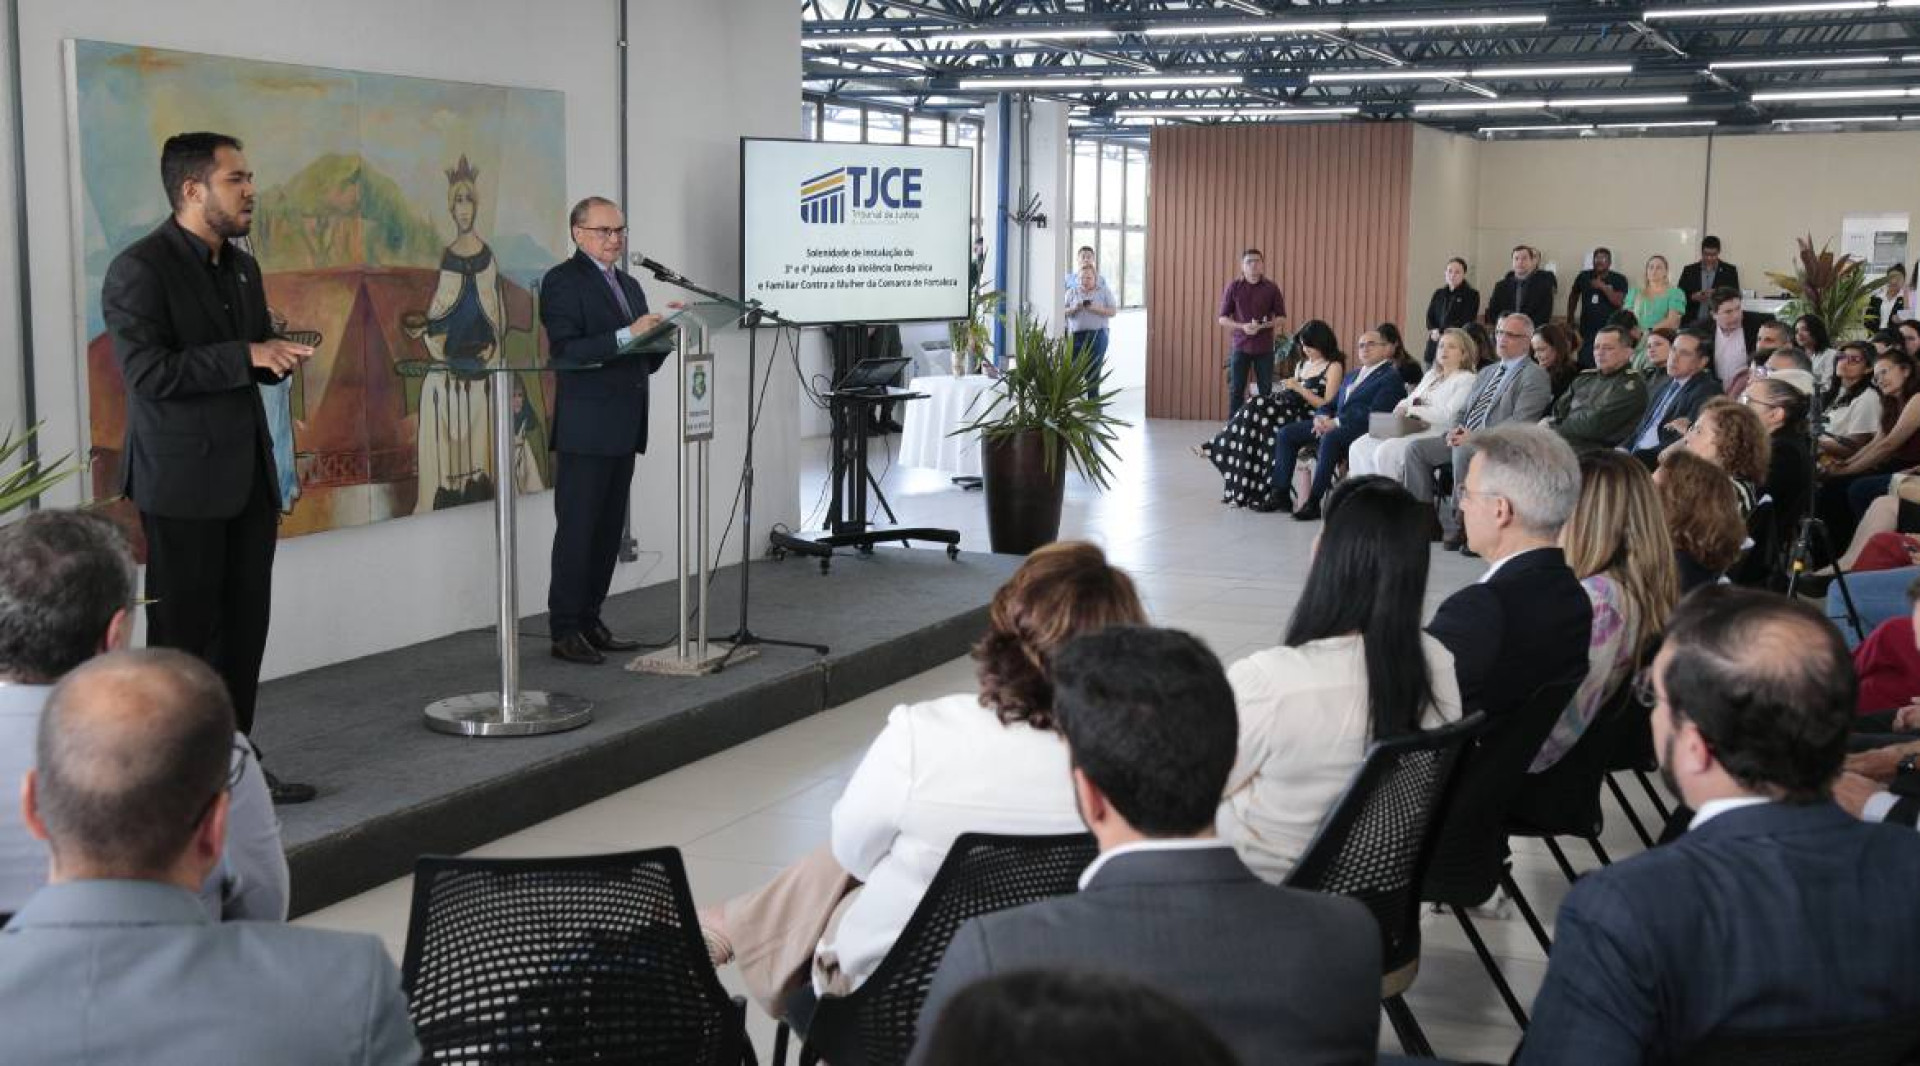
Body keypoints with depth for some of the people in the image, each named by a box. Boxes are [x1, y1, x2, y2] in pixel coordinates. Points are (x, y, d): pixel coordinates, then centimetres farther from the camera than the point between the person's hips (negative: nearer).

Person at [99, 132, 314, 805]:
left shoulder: (243, 268, 14)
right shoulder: (140, 270, -11)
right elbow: (148, 373, -19)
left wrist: (279, 358, 0)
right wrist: (248, 356, -20)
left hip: (249, 477, 7)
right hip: (183, 482, -7)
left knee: (244, 630, 11)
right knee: (185, 636, 0)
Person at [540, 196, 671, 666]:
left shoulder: (629, 286, 20)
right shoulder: (562, 282, -6)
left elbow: (646, 362, 20)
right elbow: (565, 353, -18)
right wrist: (626, 335, -25)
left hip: (623, 429, 8)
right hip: (585, 429, -8)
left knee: (608, 531, 10)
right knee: (577, 531, -5)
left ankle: (589, 622, 18)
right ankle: (564, 631, 0)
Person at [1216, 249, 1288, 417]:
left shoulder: (1271, 288, 2)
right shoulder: (1233, 287, 1)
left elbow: (1282, 318, 6)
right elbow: (1222, 318, 3)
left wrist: (1265, 325, -14)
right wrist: (1242, 327, -14)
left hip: (1265, 348, 0)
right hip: (1240, 347, 0)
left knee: (1266, 390, 2)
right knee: (1236, 390, 0)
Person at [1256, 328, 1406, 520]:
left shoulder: (1391, 377, -1)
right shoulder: (1354, 374, 27)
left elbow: (1373, 413, -14)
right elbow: (1333, 402, 25)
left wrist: (1336, 422, -19)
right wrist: (1323, 417, 0)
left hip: (1362, 429, -9)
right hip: (1333, 425, 9)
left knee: (1329, 438, -38)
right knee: (1286, 433, -3)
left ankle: (1313, 502, -35)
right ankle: (1280, 494, -6)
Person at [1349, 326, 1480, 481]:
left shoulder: (1466, 379, 2)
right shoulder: (1431, 375, 27)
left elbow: (1447, 414, -12)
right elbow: (1409, 400, 22)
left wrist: (1411, 410, -16)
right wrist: (1401, 408, -3)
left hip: (1435, 432, -8)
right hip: (1409, 429, 8)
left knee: (1385, 451, -31)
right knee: (1359, 447, -14)